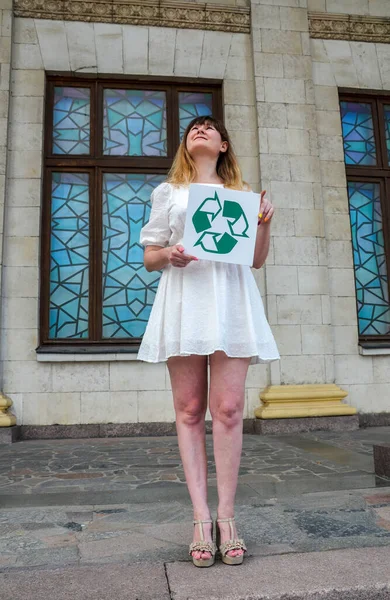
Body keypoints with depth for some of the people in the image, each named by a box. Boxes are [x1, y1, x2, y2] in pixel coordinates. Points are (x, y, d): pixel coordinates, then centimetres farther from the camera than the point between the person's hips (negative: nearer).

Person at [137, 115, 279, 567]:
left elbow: (257, 260, 18)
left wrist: (264, 224, 1)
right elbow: (149, 259, 14)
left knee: (228, 408, -7)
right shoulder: (168, 191, 20)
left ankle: (225, 516, 2)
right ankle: (201, 517, 3)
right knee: (189, 410, -3)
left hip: (231, 299, 1)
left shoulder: (242, 193, 22)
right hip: (184, 297, 0)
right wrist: (169, 254, -8)